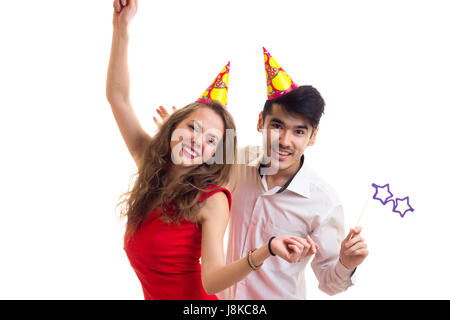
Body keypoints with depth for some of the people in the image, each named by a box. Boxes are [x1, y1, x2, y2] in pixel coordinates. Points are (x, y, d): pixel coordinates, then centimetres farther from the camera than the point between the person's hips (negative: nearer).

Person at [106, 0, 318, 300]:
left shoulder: (212, 201, -23)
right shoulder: (150, 160, -8)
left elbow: (212, 280, -29)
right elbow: (118, 96, -7)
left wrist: (266, 251, -45)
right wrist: (121, 28, -12)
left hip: (190, 297, -5)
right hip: (151, 293, 5)